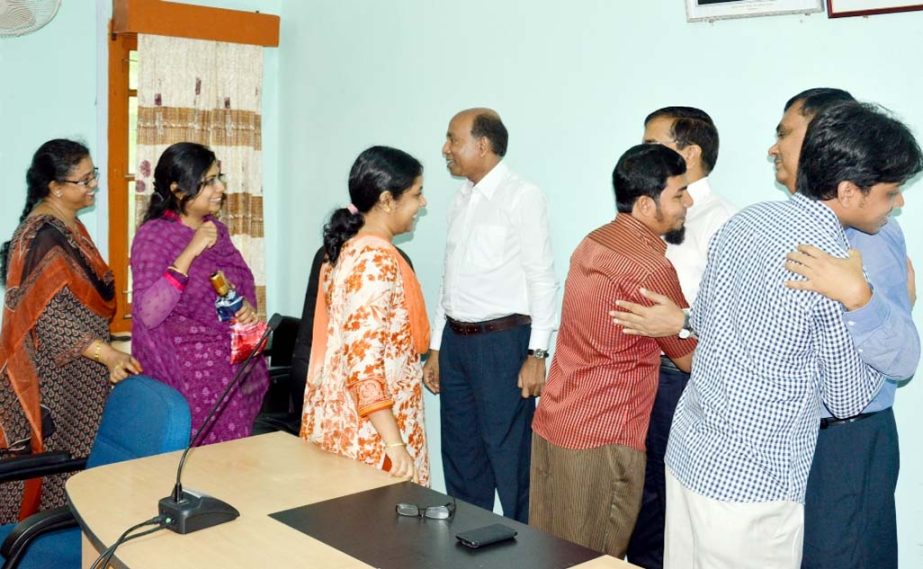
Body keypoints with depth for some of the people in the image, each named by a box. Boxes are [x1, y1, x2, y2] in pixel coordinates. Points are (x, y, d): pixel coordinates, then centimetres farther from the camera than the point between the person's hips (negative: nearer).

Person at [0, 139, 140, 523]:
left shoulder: (67, 225, 11)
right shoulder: (44, 235, -19)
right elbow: (50, 315, -24)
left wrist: (104, 349, 26)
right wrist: (106, 354, -30)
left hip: (76, 375, 9)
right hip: (53, 376, -9)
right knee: (54, 464, -1)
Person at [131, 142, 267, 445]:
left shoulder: (216, 229, 8)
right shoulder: (153, 235, -10)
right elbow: (148, 314, -21)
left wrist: (248, 307, -4)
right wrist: (189, 252, -24)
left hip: (235, 364, 6)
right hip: (191, 373, -6)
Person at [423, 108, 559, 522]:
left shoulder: (522, 197, -9)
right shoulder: (461, 199, 13)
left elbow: (542, 280, -11)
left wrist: (536, 355, -16)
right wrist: (436, 348, 16)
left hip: (501, 341, -7)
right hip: (455, 341, 7)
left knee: (511, 462, -1)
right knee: (460, 458, 15)